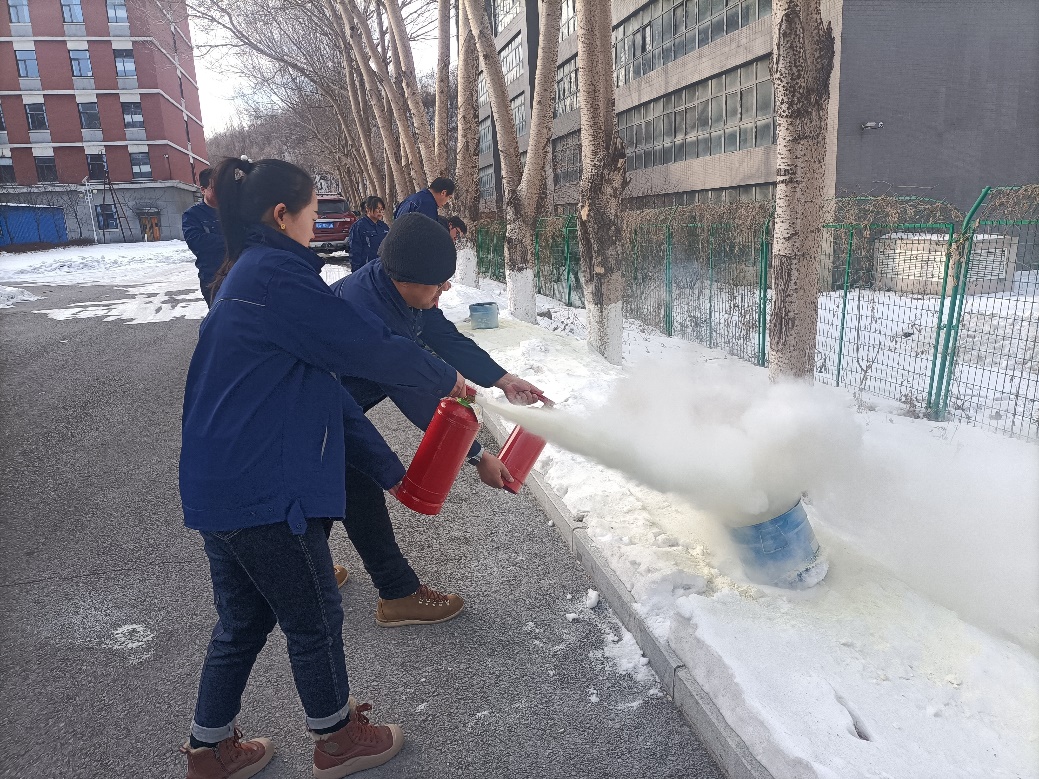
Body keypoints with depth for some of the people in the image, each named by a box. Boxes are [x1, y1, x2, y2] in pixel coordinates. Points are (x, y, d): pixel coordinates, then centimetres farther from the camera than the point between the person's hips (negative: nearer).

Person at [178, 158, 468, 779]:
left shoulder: (247, 278, 16)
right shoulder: (277, 275, -16)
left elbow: (323, 392, 15)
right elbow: (370, 350, -16)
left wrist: (390, 471, 16)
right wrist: (446, 378, 3)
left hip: (222, 489, 10)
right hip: (267, 494, -9)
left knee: (245, 621, 23)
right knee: (315, 618, 11)